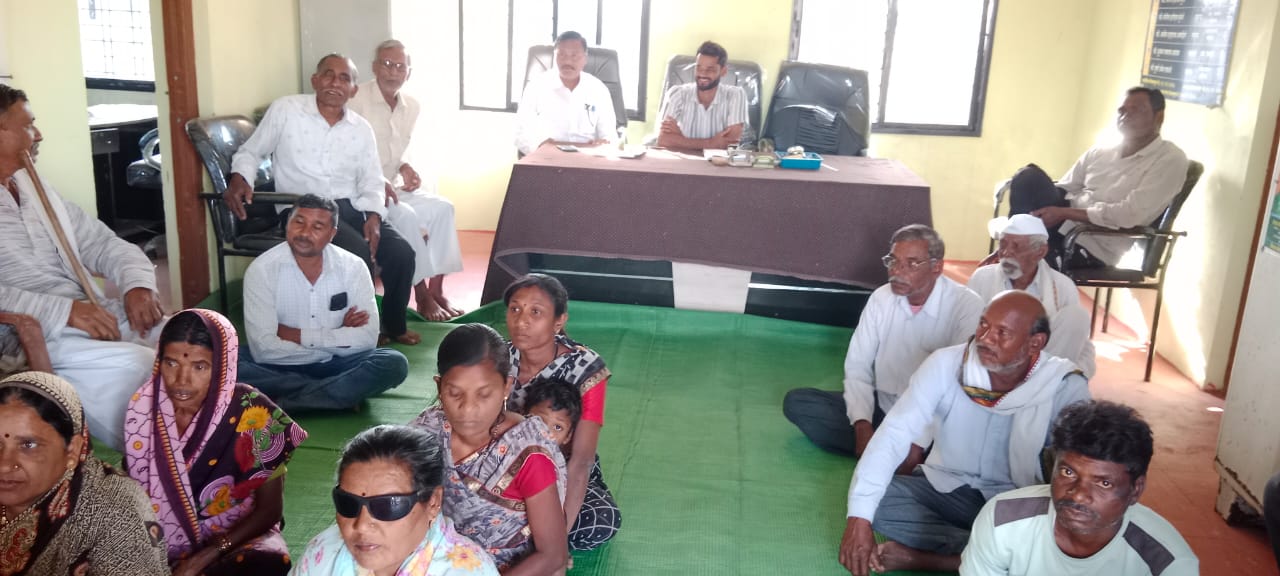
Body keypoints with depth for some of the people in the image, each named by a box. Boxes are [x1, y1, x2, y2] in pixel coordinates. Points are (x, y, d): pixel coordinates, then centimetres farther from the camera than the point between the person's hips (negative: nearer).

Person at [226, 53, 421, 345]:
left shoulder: (361, 129, 9)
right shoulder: (285, 110, -1)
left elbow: (371, 181, 9)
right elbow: (251, 152, 8)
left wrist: (373, 216, -10)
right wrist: (239, 178, -13)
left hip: (350, 209, 5)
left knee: (401, 253, -15)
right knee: (358, 253, -30)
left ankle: (394, 325, 11)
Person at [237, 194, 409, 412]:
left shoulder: (352, 267, -8)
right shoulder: (262, 269, -12)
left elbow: (367, 337, -15)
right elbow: (263, 348, -20)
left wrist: (299, 335, -17)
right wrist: (338, 338, -16)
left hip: (336, 363, 1)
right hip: (281, 367, -1)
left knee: (394, 364, -25)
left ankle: (282, 402, -23)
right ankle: (341, 393, -21)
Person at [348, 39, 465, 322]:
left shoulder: (412, 106, 7)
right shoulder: (356, 101, -13)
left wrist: (406, 168, 0)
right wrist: (380, 183, -24)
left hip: (394, 186, 7)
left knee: (442, 207, -14)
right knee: (406, 216, -30)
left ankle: (436, 291, -13)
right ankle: (422, 297, -19)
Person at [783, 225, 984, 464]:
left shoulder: (968, 307, -15)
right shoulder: (881, 298, -1)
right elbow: (857, 366, -1)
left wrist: (918, 442, -31)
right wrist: (862, 425, -18)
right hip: (882, 407, 5)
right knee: (797, 402, -13)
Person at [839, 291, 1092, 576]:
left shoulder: (1066, 387, -16)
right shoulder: (946, 364, -16)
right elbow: (895, 432, -22)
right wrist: (859, 517, -31)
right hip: (945, 487, 1)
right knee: (875, 499, -26)